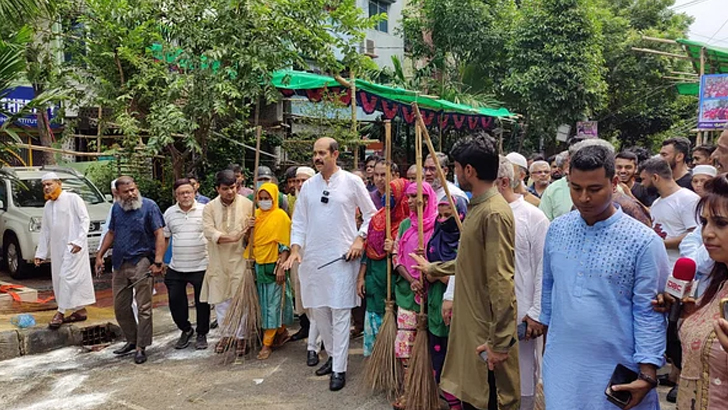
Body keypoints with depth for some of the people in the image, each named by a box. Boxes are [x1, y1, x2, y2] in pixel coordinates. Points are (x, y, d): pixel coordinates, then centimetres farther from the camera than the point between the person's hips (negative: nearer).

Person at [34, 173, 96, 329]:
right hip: (57, 248, 8)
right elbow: (45, 231, 18)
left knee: (67, 276, -11)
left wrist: (79, 241, -20)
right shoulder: (47, 206, 15)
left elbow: (85, 219, -10)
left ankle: (61, 312, -6)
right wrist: (40, 253, 15)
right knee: (59, 279, 8)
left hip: (74, 246, -8)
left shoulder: (72, 199, -5)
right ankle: (80, 310, 16)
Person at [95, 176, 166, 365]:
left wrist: (158, 261, -19)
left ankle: (141, 347, 7)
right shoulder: (116, 208, 11)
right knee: (120, 307, 12)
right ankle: (132, 340, 28)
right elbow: (111, 233, 21)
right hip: (120, 264, 6)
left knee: (143, 307, -2)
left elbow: (159, 234, -12)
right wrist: (100, 255, 13)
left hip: (141, 263, -6)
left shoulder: (149, 206, -7)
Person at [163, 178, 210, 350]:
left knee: (202, 302, 6)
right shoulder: (169, 213, 5)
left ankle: (202, 334, 25)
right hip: (176, 268, 3)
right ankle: (186, 330, 31)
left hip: (201, 266, -3)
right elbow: (164, 238, 12)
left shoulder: (205, 211, -4)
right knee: (175, 301, 8)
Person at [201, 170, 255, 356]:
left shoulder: (247, 204, -2)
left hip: (240, 259, -2)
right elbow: (209, 231, -13)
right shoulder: (210, 208, 1)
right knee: (220, 299, 10)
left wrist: (250, 229, -17)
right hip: (218, 261, 2)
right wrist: (233, 238, -24)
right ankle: (227, 333, 27)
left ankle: (241, 336, 12)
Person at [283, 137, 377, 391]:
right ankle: (333, 355, 30)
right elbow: (299, 221, 11)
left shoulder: (352, 182, -2)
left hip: (342, 257, -4)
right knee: (318, 310, 11)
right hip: (312, 257, 5)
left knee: (340, 313, -3)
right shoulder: (308, 186, 9)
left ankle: (339, 369, 5)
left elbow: (371, 214, 4)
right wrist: (295, 248, -2)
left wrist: (360, 239, -8)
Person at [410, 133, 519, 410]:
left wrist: (500, 342, -23)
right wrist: (432, 268, 35)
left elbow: (501, 282, -24)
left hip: (487, 331, -10)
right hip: (470, 323, 10)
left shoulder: (494, 213, -21)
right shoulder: (478, 207, 11)